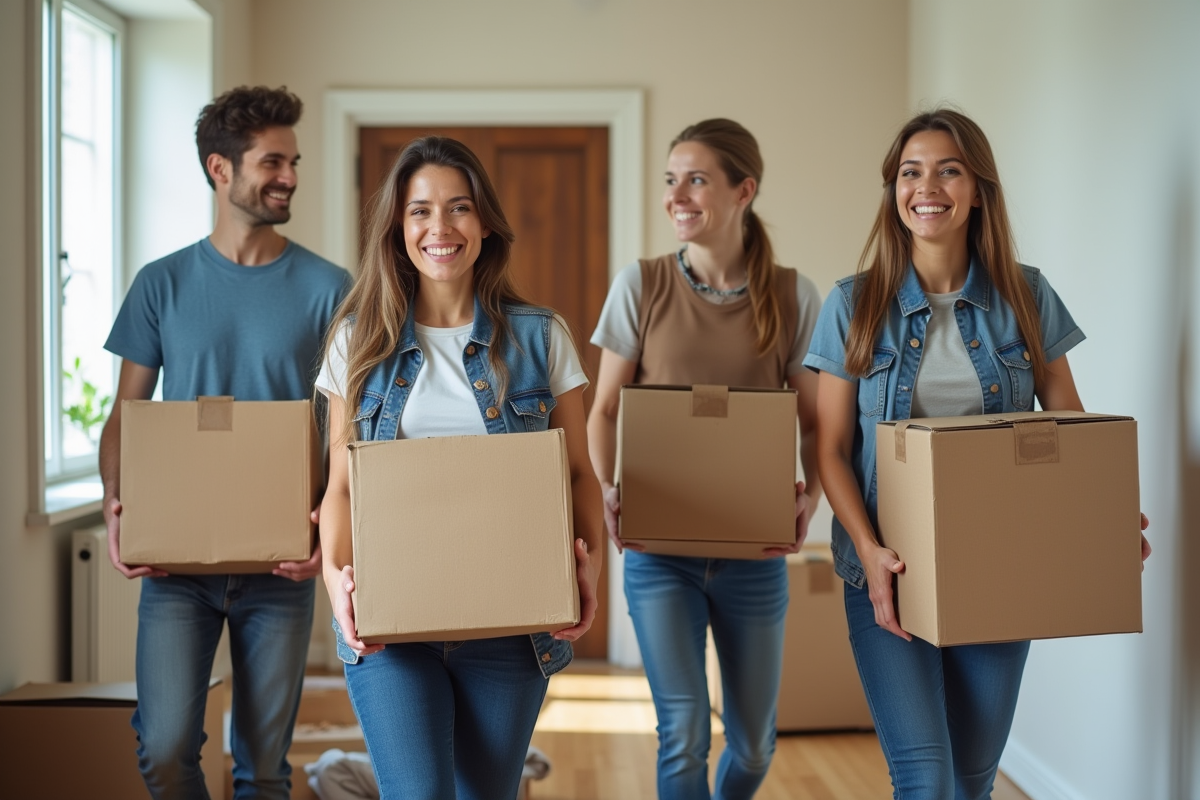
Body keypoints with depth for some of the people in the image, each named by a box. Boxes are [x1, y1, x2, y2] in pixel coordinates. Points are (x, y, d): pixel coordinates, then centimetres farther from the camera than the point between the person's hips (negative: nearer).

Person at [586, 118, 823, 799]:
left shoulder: (793, 297, -1)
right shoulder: (641, 286, -3)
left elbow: (816, 420, 4)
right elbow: (606, 410, 2)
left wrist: (810, 495, -15)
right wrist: (606, 490, -16)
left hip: (754, 550, 1)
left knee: (754, 742, 13)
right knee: (684, 733, -8)